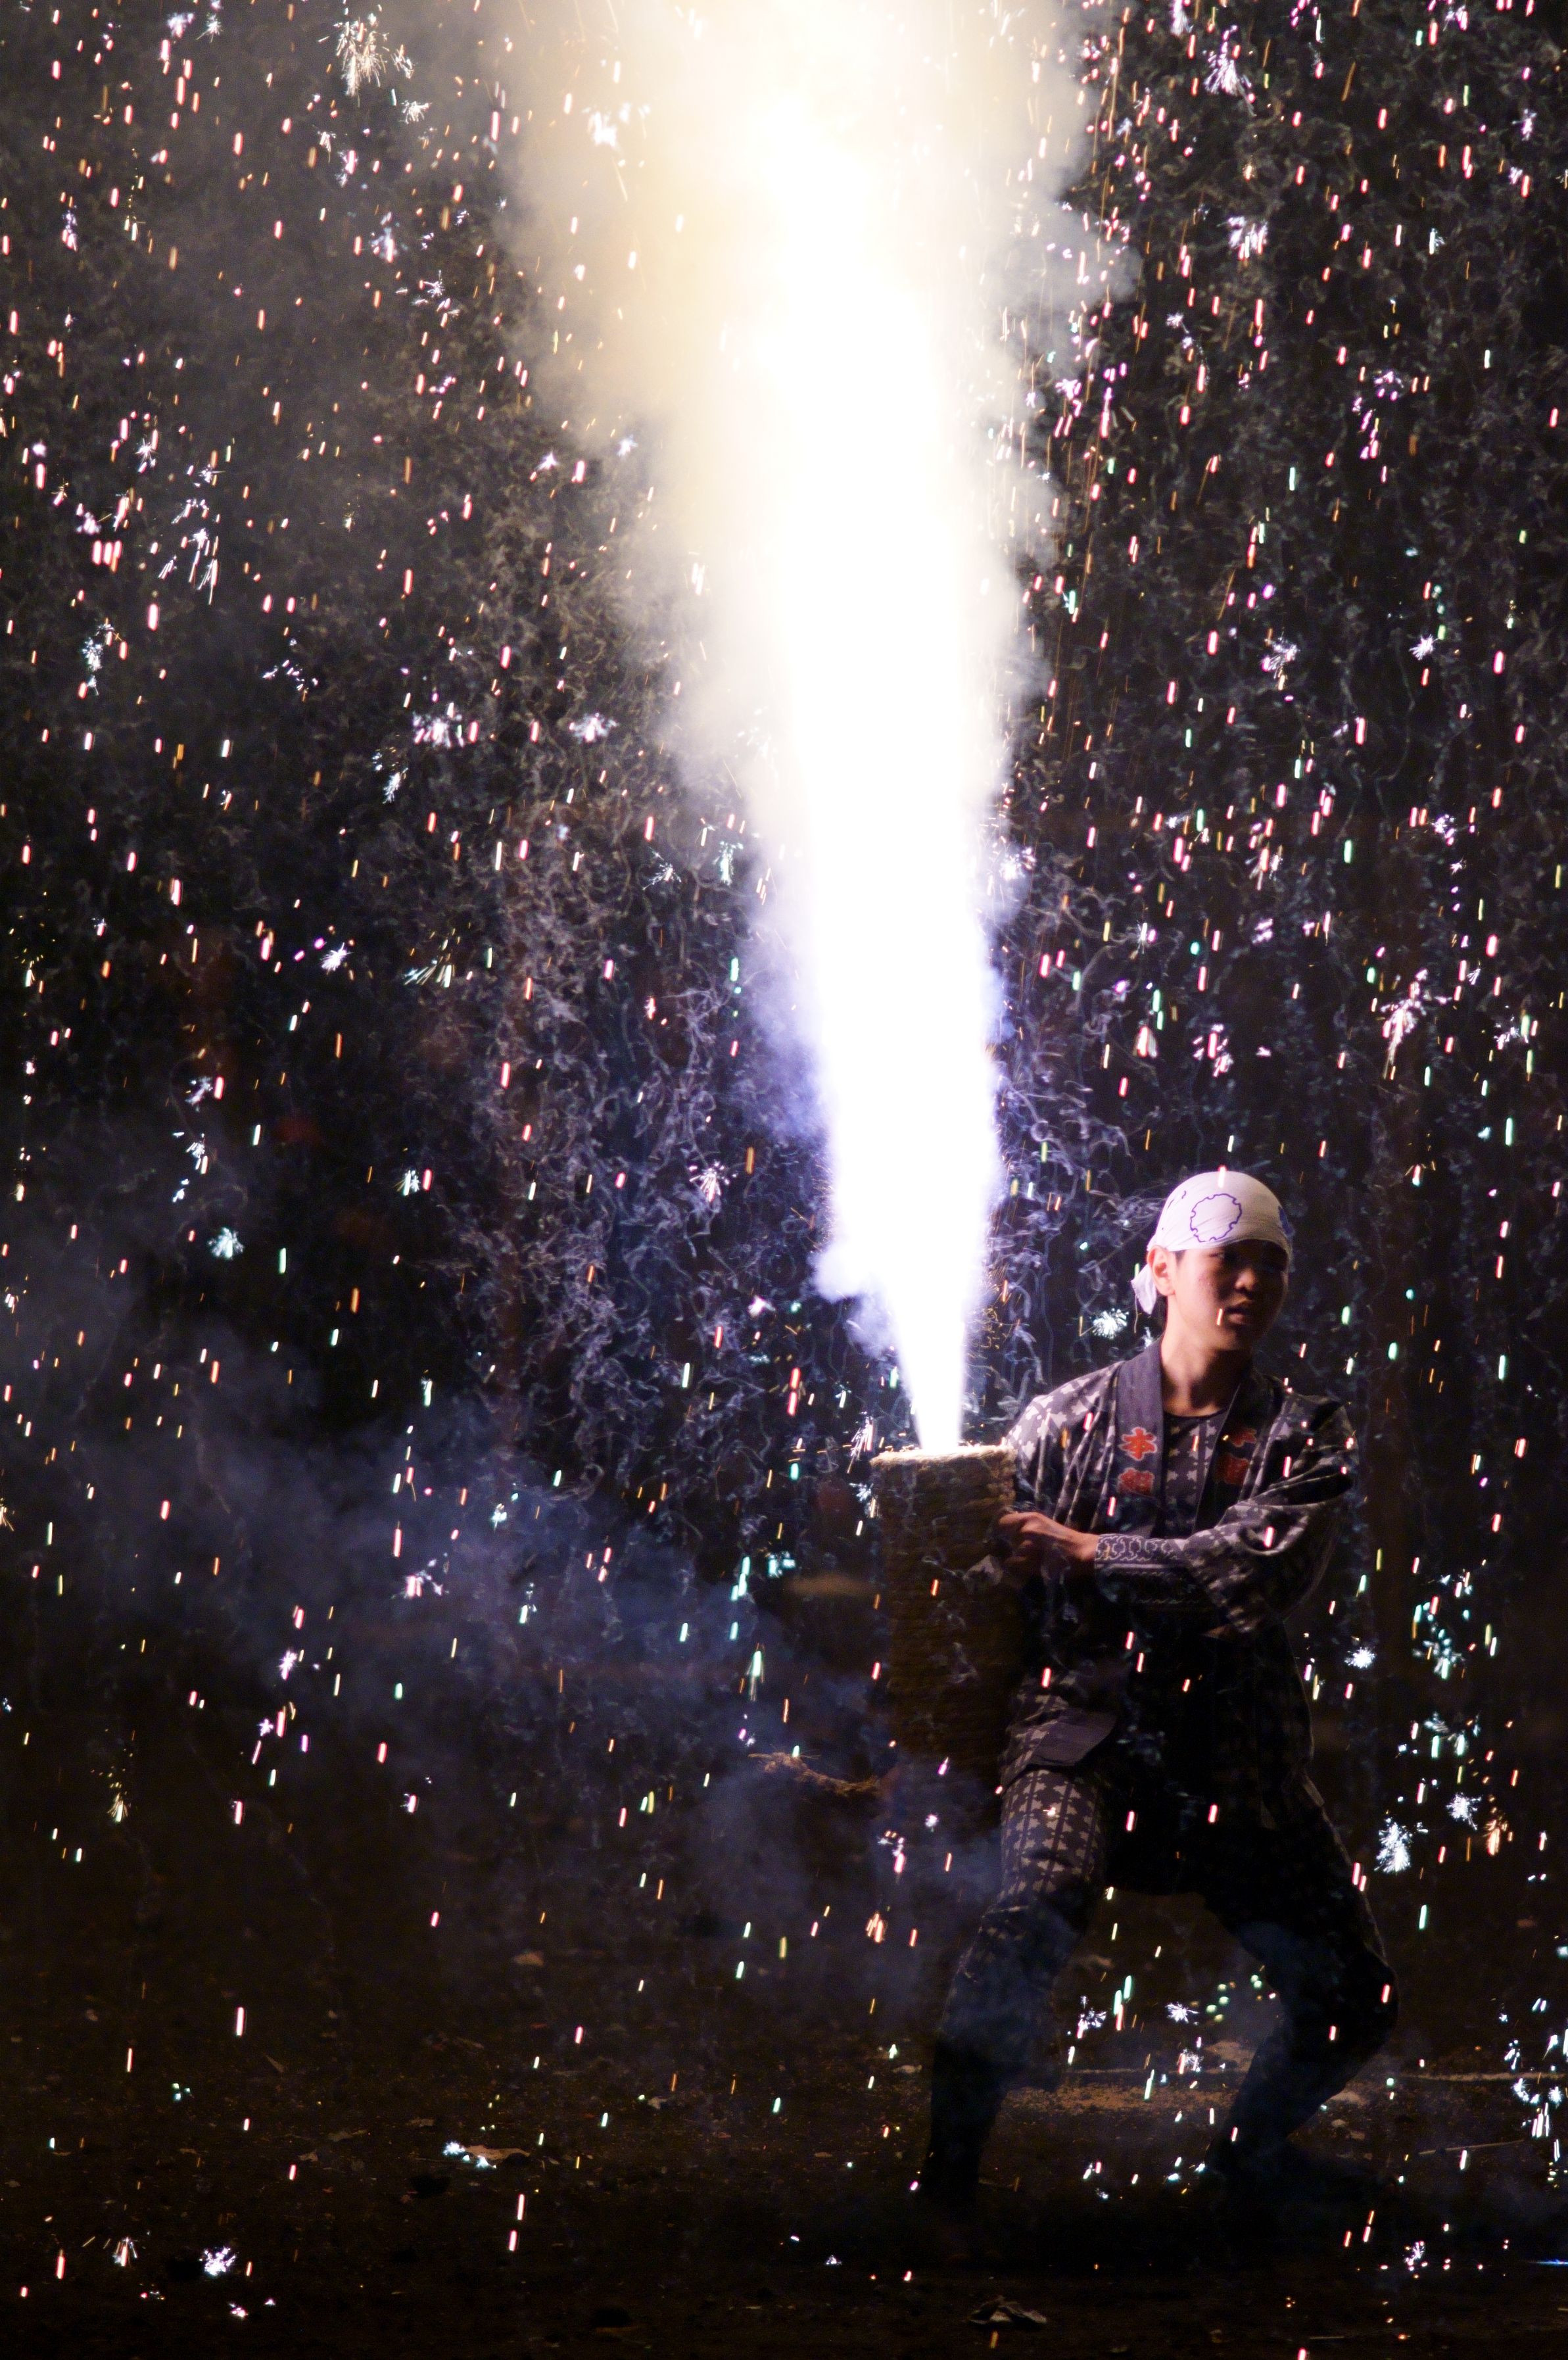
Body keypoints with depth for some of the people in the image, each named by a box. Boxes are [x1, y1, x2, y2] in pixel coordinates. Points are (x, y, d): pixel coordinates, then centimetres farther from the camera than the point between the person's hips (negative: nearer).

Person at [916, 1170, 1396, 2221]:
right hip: (1088, 1724, -2)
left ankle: (1252, 2154, 33)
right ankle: (949, 2162, -16)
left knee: (1354, 2001, 3)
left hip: (1242, 1749, 3)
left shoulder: (1308, 1433, 6)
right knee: (1032, 1916, -31)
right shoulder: (1067, 1421, 6)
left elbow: (1267, 1565, -12)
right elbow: (991, 1581, 10)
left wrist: (1090, 1553, -18)